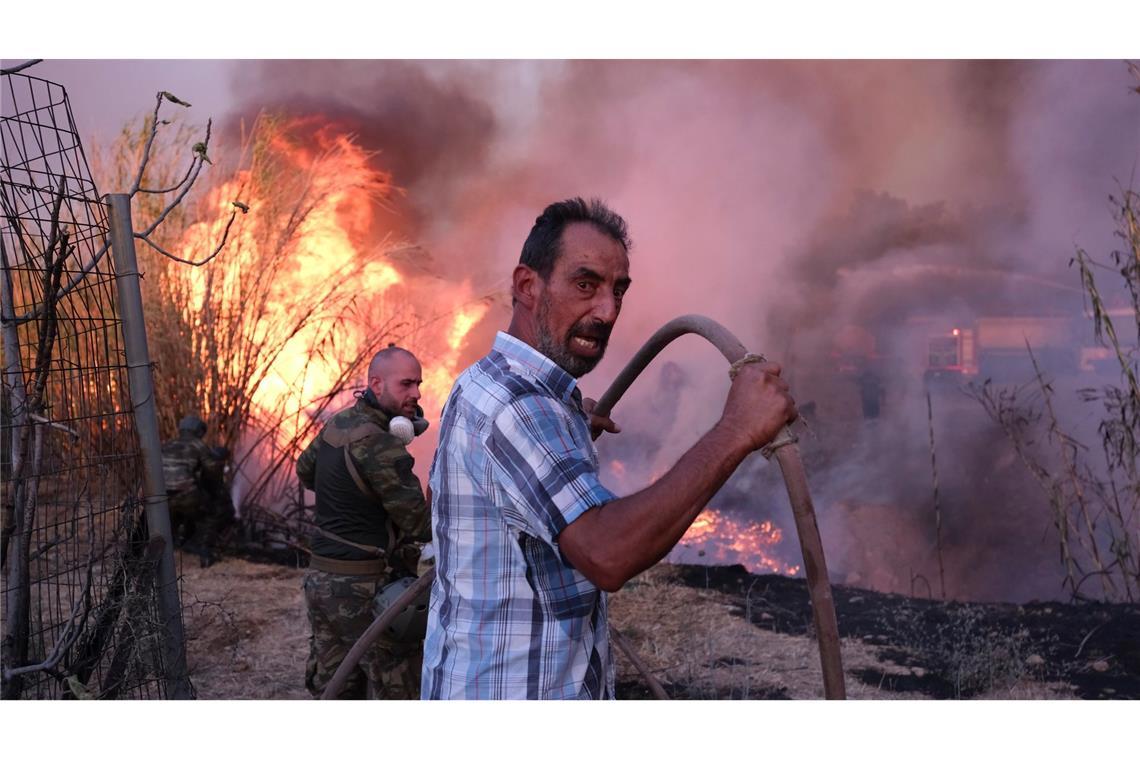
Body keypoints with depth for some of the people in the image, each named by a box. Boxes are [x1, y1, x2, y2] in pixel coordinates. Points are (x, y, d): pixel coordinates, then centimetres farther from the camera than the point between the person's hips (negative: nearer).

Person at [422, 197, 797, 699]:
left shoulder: (492, 389, 9)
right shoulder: (510, 403, -24)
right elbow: (606, 553, -37)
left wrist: (572, 430, 29)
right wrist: (734, 433, -34)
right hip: (510, 691, -10)